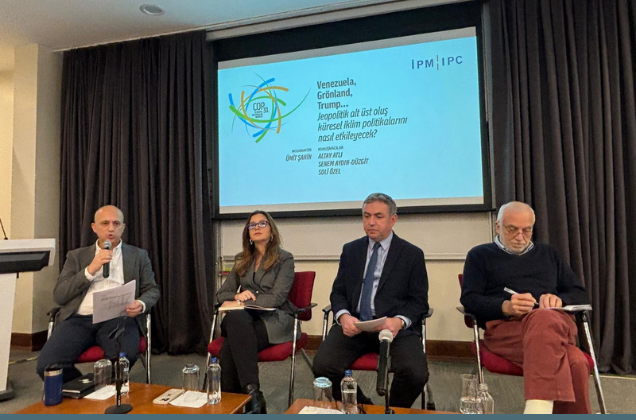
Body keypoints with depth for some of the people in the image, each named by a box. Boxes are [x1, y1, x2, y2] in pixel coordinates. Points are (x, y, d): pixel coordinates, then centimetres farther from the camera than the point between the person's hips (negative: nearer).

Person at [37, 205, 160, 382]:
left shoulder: (138, 255, 16)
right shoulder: (76, 256, 18)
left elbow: (152, 290, 13)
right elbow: (59, 295, 8)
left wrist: (141, 304, -11)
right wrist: (90, 270, -6)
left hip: (119, 317, -2)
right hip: (79, 318, 2)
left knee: (125, 357, -33)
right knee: (47, 364, -24)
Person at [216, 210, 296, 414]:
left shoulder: (285, 258, 1)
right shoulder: (242, 260, 16)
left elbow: (276, 298, -11)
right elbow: (221, 294, 14)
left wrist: (241, 303, -13)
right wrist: (237, 295, -9)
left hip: (276, 319, -4)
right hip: (246, 317, 4)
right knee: (233, 317, -33)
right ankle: (252, 393, -29)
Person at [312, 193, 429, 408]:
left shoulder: (412, 254, 5)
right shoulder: (350, 250, 13)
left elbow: (419, 301, 3)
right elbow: (338, 293, 11)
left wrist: (399, 321, -18)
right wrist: (343, 316, -12)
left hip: (396, 326, -2)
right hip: (354, 324, 2)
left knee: (415, 373, -29)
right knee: (323, 365, -23)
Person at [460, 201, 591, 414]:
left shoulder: (548, 253, 28)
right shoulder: (480, 255, 16)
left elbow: (579, 293, 23)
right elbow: (469, 300, 4)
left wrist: (559, 299, -2)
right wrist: (505, 307, -16)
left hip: (557, 323, 4)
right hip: (505, 325, -3)